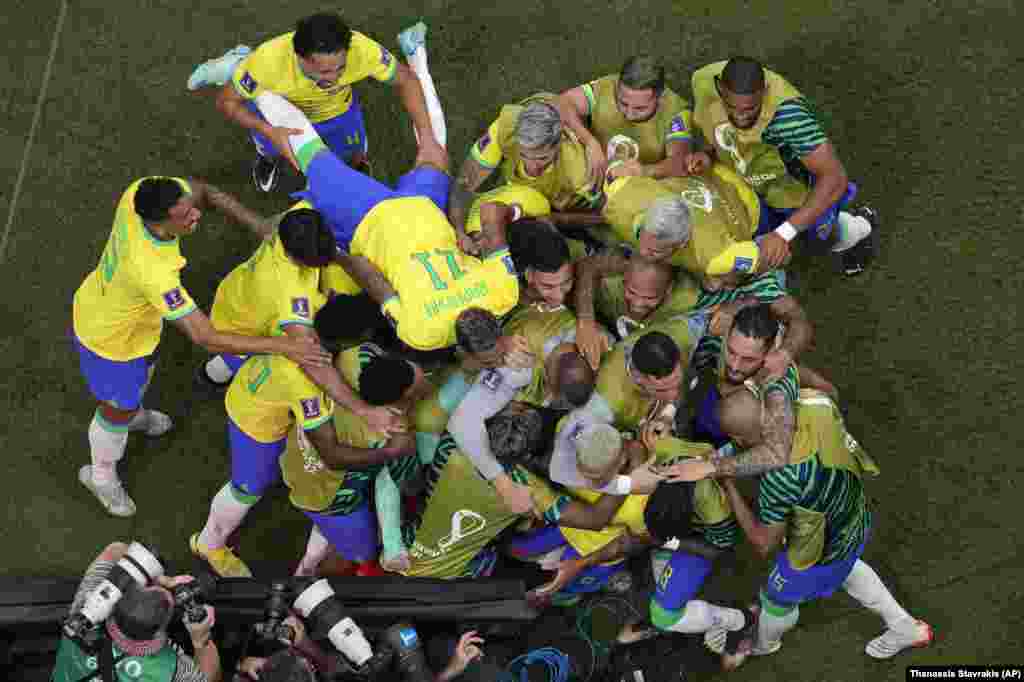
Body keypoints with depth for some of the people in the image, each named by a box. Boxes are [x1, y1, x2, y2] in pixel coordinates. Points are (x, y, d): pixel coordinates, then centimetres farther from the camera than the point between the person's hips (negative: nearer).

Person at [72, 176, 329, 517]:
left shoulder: (144, 193, -31)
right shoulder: (152, 272, -49)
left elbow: (202, 190, -9)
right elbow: (206, 339, -43)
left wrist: (258, 224, -21)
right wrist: (282, 345, -42)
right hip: (109, 339, -7)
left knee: (143, 369, 37)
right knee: (118, 410, 22)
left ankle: (133, 413, 70)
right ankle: (102, 476, 53)